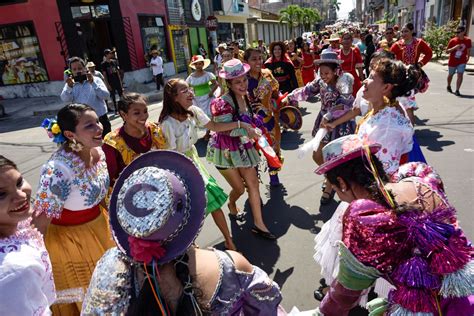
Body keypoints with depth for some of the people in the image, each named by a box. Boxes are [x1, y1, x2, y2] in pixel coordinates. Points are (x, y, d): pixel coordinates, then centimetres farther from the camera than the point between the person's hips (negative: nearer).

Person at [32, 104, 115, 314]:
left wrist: (108, 219, 18)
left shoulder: (98, 151, -10)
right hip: (68, 237, -6)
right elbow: (40, 222, -24)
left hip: (99, 228, 7)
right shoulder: (58, 169, -33)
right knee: (79, 298, 18)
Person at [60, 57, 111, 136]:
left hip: (100, 118, -1)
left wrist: (93, 83, -22)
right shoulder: (70, 84, 7)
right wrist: (69, 87, -27)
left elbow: (105, 96, -12)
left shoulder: (96, 80, 2)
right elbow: (65, 99, -9)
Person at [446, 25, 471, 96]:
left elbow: (468, 50, 10)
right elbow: (447, 51, -10)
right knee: (450, 75, 17)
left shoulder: (468, 40, -6)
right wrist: (454, 48, -27)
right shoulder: (452, 41, -12)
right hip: (452, 62, 0)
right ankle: (449, 86, 43)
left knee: (460, 75, -15)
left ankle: (457, 90, -11)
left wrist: (468, 57, 16)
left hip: (462, 62, 0)